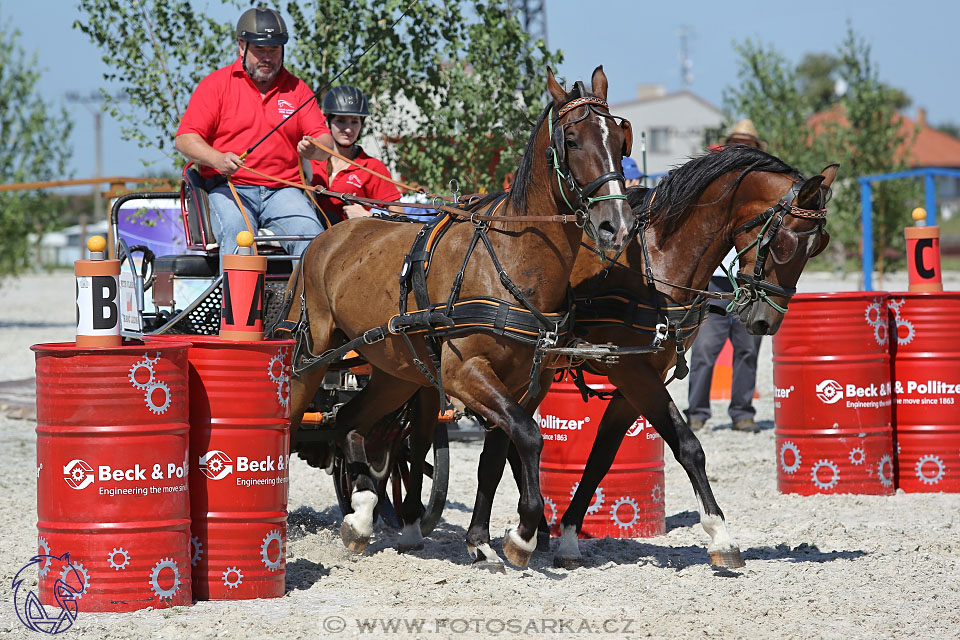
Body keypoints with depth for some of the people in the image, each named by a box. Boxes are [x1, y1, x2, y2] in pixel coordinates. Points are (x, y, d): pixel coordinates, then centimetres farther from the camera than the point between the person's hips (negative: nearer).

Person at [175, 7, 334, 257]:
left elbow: (325, 141, 9)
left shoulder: (296, 88, 15)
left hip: (283, 190, 2)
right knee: (237, 235, -32)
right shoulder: (216, 84, 7)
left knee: (310, 233, -26)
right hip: (228, 188, -2)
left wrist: (313, 149, -18)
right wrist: (218, 159, -21)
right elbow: (185, 139, 0)